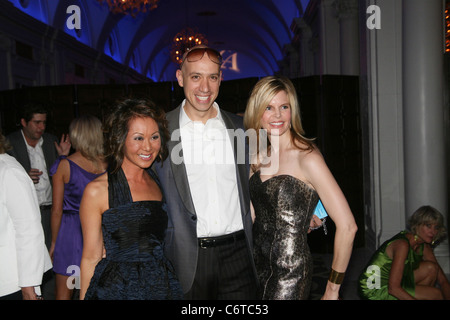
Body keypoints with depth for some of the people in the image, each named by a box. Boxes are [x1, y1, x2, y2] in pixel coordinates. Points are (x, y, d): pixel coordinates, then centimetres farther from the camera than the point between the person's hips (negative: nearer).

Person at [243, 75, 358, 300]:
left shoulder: (307, 158, -15)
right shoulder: (258, 157, 6)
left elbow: (347, 226, -18)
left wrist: (332, 289, -12)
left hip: (290, 273, -6)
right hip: (257, 265, 6)